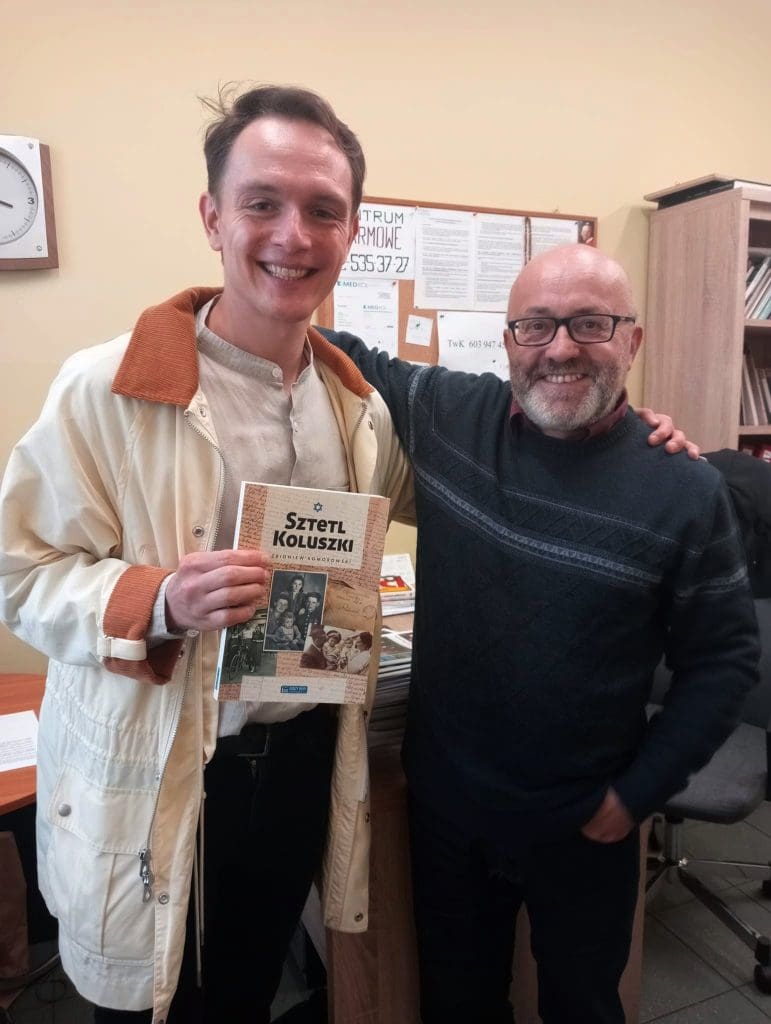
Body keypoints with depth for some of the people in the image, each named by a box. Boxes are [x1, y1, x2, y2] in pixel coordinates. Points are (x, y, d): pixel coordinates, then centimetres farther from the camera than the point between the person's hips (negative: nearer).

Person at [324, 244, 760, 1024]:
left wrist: (639, 793, -8)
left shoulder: (686, 491, -13)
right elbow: (347, 357, 6)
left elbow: (724, 659, -6)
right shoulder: (444, 414, -9)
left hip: (584, 823, -1)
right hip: (445, 803, 2)